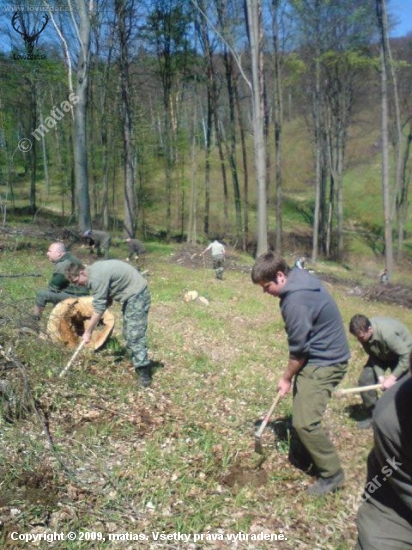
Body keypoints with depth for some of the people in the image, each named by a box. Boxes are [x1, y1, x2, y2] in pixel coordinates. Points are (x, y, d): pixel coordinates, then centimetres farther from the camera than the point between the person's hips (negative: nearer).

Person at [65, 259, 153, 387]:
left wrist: (88, 332, -14)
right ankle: (138, 363, 22)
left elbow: (99, 308, -21)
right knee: (128, 333, 14)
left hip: (137, 294, -11)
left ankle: (144, 374, -15)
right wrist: (95, 318, 1)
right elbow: (107, 299, 11)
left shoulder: (97, 278, -24)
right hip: (130, 295, 11)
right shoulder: (94, 270, 7)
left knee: (135, 334, -15)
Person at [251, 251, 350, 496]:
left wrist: (287, 378, -4)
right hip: (325, 354, 11)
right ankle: (310, 455, 37)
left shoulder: (295, 301, -28)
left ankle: (332, 474, 7)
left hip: (325, 363, -10)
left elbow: (298, 349, -20)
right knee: (302, 410, 19)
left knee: (305, 421, -10)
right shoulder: (302, 277, 3)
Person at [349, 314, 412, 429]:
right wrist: (380, 376, -23)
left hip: (403, 353, -5)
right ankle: (373, 416, 11)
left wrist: (392, 378, -33)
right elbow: (373, 355, -12)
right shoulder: (363, 333, -23)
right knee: (364, 379, -4)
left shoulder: (387, 333, -42)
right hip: (381, 354, 6)